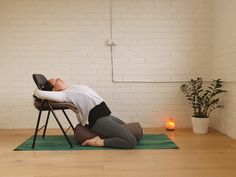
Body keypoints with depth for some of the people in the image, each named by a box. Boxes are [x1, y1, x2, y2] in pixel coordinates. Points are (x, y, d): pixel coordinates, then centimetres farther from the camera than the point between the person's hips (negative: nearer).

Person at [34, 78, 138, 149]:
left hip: (105, 115, 10)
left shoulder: (71, 88, 16)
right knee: (131, 141, -18)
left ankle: (102, 135, 21)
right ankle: (99, 142, -8)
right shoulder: (64, 94, -10)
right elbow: (40, 93, -21)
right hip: (97, 119, -10)